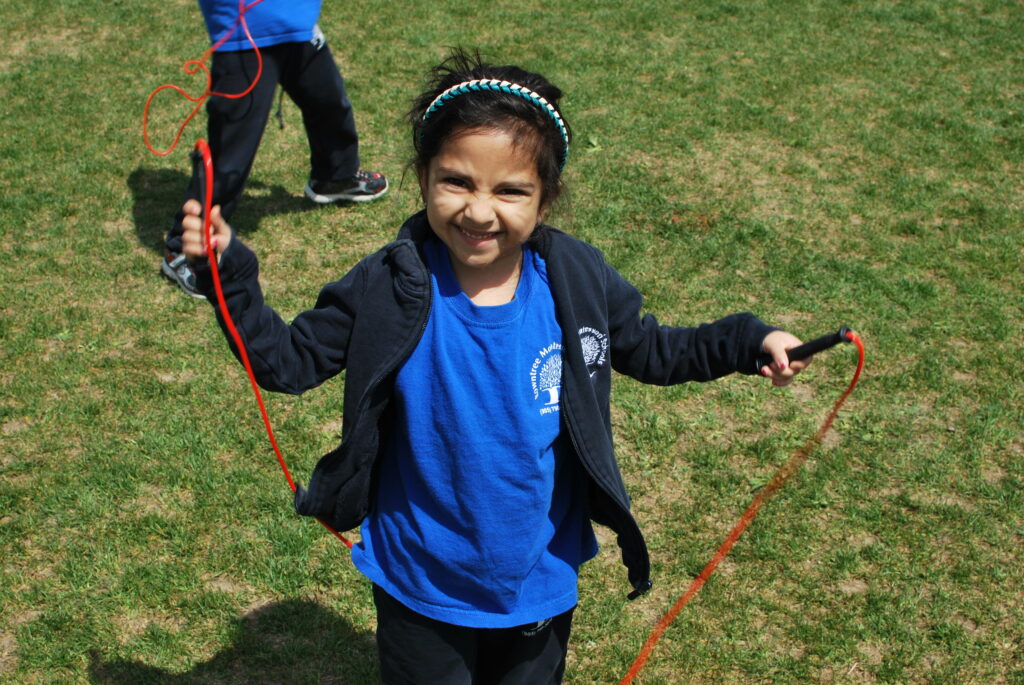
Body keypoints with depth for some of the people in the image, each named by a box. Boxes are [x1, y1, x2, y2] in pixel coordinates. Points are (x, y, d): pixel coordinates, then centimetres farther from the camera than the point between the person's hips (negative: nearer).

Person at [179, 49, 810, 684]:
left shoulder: (579, 282, -14)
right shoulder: (389, 291, -19)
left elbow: (650, 349, 3)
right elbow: (288, 360, -12)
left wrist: (750, 342, -7)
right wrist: (228, 270, -25)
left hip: (542, 584, 2)